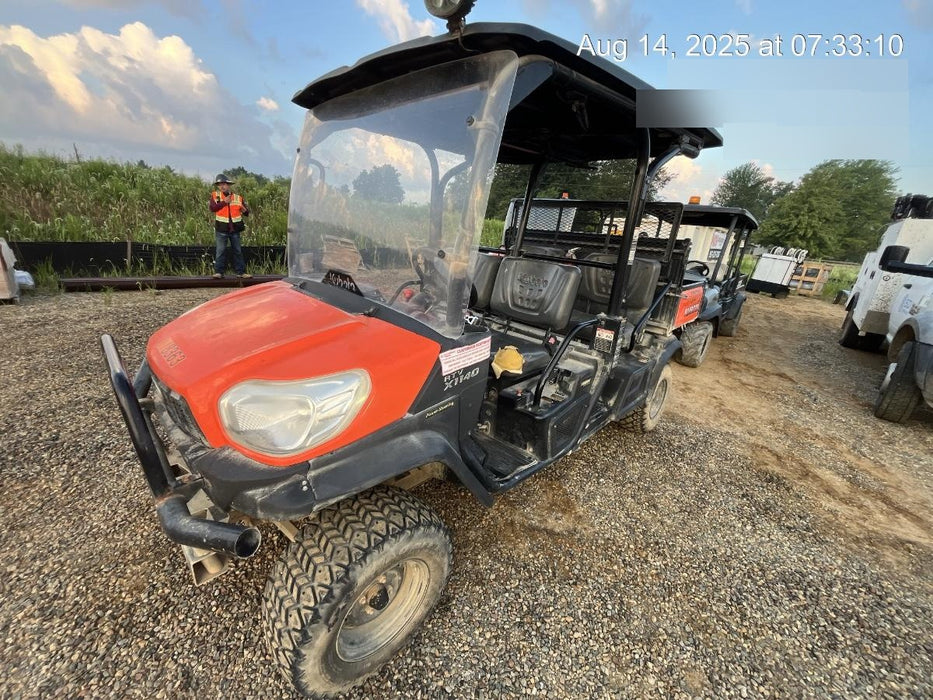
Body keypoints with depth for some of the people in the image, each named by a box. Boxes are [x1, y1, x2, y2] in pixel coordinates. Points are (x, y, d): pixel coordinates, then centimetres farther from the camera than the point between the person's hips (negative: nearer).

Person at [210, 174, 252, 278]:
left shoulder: (238, 198, 6)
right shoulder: (215, 195, 2)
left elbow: (247, 212, 8)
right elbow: (212, 208, -12)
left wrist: (245, 210, -15)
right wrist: (224, 202, -16)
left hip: (235, 229, 2)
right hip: (221, 229, -2)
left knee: (238, 251, 7)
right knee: (220, 250, -1)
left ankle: (241, 272, 12)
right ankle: (218, 272, 4)